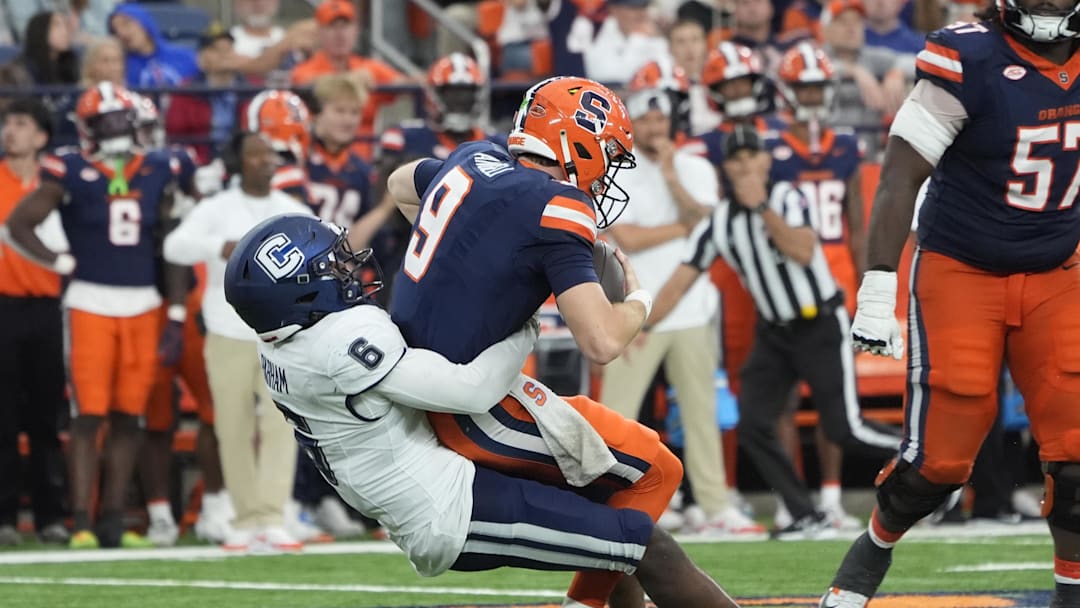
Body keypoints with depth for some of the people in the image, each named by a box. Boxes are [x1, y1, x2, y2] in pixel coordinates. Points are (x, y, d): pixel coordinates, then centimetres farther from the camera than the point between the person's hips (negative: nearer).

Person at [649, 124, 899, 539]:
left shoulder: (787, 198, -14)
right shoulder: (718, 224, -1)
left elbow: (803, 252, -30)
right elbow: (679, 282, -1)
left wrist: (761, 207, -33)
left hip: (822, 326, -6)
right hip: (774, 333, 6)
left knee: (843, 428, -10)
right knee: (753, 426, -7)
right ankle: (807, 518, 2)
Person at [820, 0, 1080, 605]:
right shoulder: (969, 59, -17)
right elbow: (901, 175, -16)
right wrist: (877, 289, -19)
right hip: (959, 274, -4)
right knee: (941, 458, -2)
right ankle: (876, 545, 26)